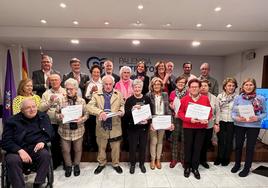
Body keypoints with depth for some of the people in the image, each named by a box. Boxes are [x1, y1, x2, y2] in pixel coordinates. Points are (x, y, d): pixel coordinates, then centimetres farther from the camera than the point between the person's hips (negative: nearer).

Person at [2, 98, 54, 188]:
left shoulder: (43, 117, 9)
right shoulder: (12, 121, 3)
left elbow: (50, 132, 13)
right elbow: (6, 141, -1)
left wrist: (43, 141, -9)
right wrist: (20, 150, -19)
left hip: (36, 148, 1)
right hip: (17, 150, 0)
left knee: (46, 155, -29)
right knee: (12, 160, -32)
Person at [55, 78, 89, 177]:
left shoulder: (82, 101, -4)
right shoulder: (61, 101, -4)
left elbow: (86, 114, 0)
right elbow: (57, 114, 2)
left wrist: (81, 119, -20)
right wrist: (60, 116, -19)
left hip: (78, 130, 0)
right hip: (65, 130, 0)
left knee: (78, 149, 15)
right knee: (65, 150, 13)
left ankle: (76, 165, 39)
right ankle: (68, 166, 38)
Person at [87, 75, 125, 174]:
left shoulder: (118, 94, 5)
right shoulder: (96, 94, -2)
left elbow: (123, 105, 6)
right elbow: (89, 106, -14)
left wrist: (121, 111, -17)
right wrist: (100, 112, -30)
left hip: (115, 126, 1)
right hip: (101, 126, 0)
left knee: (116, 147, 13)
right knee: (101, 147, 17)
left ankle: (115, 164, 35)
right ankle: (101, 163, 39)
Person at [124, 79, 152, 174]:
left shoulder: (147, 99, 1)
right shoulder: (129, 100, -4)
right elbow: (126, 114, -10)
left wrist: (148, 120, -13)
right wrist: (132, 109, -27)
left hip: (144, 126, 2)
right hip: (133, 127, -1)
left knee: (143, 146, 13)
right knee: (132, 146, 7)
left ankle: (142, 163, 35)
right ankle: (132, 164, 30)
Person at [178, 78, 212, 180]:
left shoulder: (205, 99, 3)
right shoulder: (184, 99, -4)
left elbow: (210, 112, 6)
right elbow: (180, 113, -6)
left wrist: (206, 119, -14)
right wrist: (190, 119, -19)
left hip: (201, 127, 2)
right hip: (188, 127, -1)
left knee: (197, 148, 9)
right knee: (188, 147, 7)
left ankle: (195, 168, 25)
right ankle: (187, 167, 25)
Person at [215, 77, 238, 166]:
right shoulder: (220, 96, 1)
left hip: (231, 122, 0)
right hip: (221, 121, 1)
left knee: (229, 140, 9)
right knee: (221, 140, 6)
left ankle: (226, 159, 29)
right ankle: (219, 157, 26)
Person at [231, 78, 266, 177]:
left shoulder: (260, 98, -5)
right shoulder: (238, 98, -3)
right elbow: (233, 112, 0)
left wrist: (257, 118, -18)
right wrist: (237, 118, -19)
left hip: (254, 126, -1)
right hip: (239, 125, 1)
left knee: (250, 147, 9)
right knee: (238, 145, 13)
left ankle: (247, 168, 27)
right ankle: (237, 164, 34)